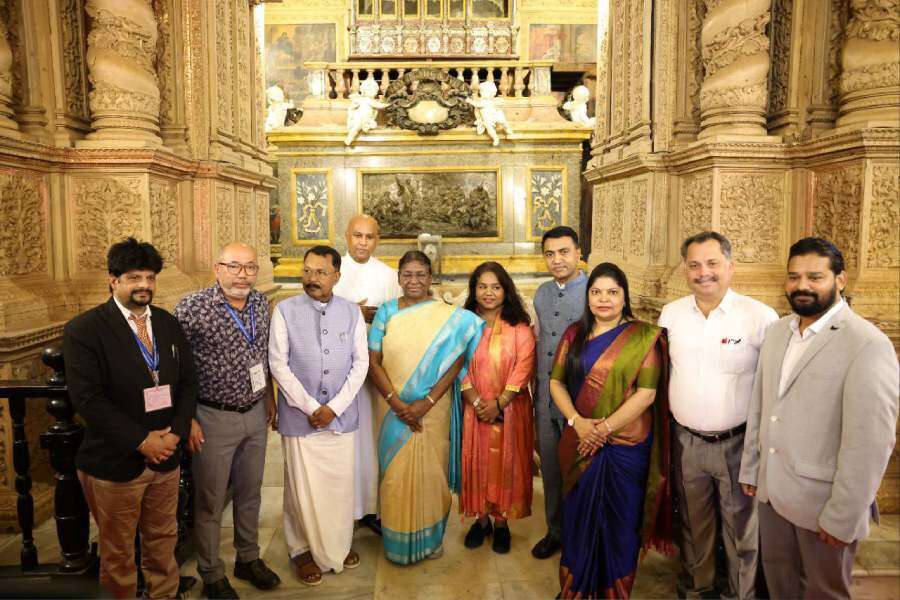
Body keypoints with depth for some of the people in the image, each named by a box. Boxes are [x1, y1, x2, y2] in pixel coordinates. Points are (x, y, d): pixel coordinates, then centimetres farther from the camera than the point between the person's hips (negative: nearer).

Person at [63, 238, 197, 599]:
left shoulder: (169, 324, 5)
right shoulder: (83, 330, -11)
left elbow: (188, 382, 6)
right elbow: (87, 398, -17)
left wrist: (176, 432, -8)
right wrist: (140, 441, -18)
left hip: (166, 457, 5)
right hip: (114, 464, -4)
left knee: (163, 541, 20)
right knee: (118, 551, 15)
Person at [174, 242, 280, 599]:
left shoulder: (260, 302, 1)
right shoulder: (192, 308, -17)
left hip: (255, 414, 5)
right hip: (214, 418, -5)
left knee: (250, 492, 20)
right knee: (210, 501, 11)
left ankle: (248, 559, 40)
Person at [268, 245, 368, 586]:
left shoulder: (352, 312, 1)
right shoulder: (285, 311, -5)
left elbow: (361, 363, -1)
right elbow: (278, 364, -6)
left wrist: (334, 407, -9)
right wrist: (309, 406, -11)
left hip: (342, 416, 2)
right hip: (299, 416, -2)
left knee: (340, 485, 11)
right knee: (302, 489, 7)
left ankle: (340, 545, 35)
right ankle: (303, 549, 30)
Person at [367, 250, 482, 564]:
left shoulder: (449, 316, -3)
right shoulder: (386, 312, 0)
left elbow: (456, 363, -7)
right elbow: (373, 362, -3)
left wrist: (427, 403, -15)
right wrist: (396, 403, -13)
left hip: (433, 410, -1)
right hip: (394, 410, 1)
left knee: (430, 471, 9)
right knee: (396, 473, 9)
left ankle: (430, 537, 32)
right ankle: (398, 540, 29)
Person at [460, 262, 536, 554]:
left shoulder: (519, 327, -2)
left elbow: (524, 368, -9)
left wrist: (499, 403, -16)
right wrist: (476, 401, -15)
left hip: (510, 409, -1)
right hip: (474, 408, 1)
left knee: (506, 462, 6)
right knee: (477, 462, 8)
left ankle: (501, 521, 23)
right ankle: (481, 518, 27)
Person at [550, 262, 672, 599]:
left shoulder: (643, 337, -6)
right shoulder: (574, 335, 6)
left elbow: (647, 393, -12)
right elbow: (556, 382, 4)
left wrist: (604, 428, -17)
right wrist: (577, 421, -12)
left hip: (626, 446, -3)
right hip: (579, 445, 3)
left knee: (619, 520, 10)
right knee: (578, 517, 14)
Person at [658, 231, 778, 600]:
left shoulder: (761, 316, -14)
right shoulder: (671, 313, -1)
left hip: (739, 443, -3)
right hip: (685, 441, 4)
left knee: (740, 528, 15)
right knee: (693, 522, 21)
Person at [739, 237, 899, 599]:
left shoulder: (868, 344, -18)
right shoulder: (777, 332, 4)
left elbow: (870, 443, -20)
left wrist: (842, 519, -17)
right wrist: (750, 469, 11)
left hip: (822, 501, -5)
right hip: (771, 491, 6)